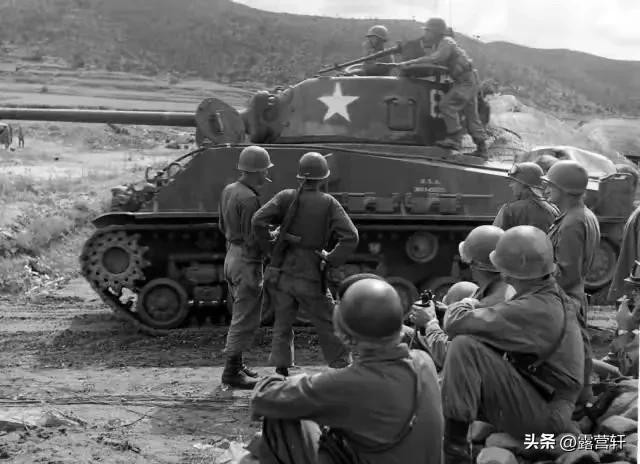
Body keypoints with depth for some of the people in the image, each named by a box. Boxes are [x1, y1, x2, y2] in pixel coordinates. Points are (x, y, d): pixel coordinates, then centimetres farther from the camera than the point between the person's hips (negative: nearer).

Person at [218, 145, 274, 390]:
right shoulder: (249, 199, -22)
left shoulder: (228, 190, 5)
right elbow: (252, 240, -22)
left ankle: (237, 363, 29)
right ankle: (231, 371, 7)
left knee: (240, 316, 20)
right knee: (246, 320, 0)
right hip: (247, 262, -10)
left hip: (231, 257, 10)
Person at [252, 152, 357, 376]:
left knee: (282, 325, 16)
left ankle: (281, 371, 19)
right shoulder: (329, 203, -5)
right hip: (310, 276, -2)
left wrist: (270, 250, -3)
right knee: (329, 326, 11)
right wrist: (331, 259, -4)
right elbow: (350, 238, -14)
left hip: (280, 274, 2)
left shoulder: (286, 197, -2)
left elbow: (258, 221, -13)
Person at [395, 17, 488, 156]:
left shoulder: (446, 43, -18)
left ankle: (455, 139, -16)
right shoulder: (438, 44, 12)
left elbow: (434, 59, -34)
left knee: (447, 105, -19)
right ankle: (482, 149, 13)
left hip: (467, 81, -10)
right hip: (468, 81, 10)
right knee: (471, 115, 10)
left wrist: (410, 63, -36)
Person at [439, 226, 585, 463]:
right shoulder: (553, 296, 5)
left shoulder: (534, 309, -26)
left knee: (465, 347, -25)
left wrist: (464, 306, -5)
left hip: (538, 414, -10)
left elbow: (457, 324, -26)